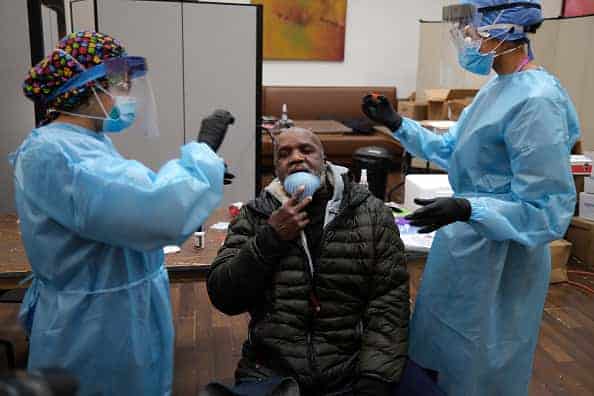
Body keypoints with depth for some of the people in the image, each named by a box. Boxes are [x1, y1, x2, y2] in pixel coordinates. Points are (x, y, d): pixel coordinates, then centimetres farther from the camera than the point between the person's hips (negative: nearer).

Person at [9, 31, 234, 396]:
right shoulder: (52, 154, -25)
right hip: (96, 333, -9)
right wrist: (204, 148, -23)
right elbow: (158, 210, -38)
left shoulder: (89, 141, 7)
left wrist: (205, 172, 11)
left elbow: (130, 205, 20)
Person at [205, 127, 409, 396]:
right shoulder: (254, 216, 2)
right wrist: (270, 238, -13)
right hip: (270, 372, 0)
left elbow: (389, 300, -4)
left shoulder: (371, 213, 0)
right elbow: (223, 297, -3)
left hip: (351, 373, 1)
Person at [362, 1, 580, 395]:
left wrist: (466, 210, -35)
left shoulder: (536, 101, -26)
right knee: (445, 354, 26)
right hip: (468, 243, 9)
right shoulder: (498, 88, 5)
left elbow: (549, 209, -25)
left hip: (499, 260, -9)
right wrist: (397, 124, 8)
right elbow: (455, 151, 15)